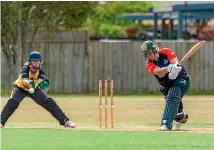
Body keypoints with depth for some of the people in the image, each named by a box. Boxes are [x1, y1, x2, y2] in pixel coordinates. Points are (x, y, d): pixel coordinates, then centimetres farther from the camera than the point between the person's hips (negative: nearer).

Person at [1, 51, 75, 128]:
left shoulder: (41, 71, -21)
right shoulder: (25, 69, -29)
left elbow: (40, 82, -37)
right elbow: (24, 81, -46)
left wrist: (42, 84, -61)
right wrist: (29, 83, -68)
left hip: (34, 89, 3)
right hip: (20, 88, -3)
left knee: (50, 102, -8)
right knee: (12, 102, -30)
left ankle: (65, 121, -1)